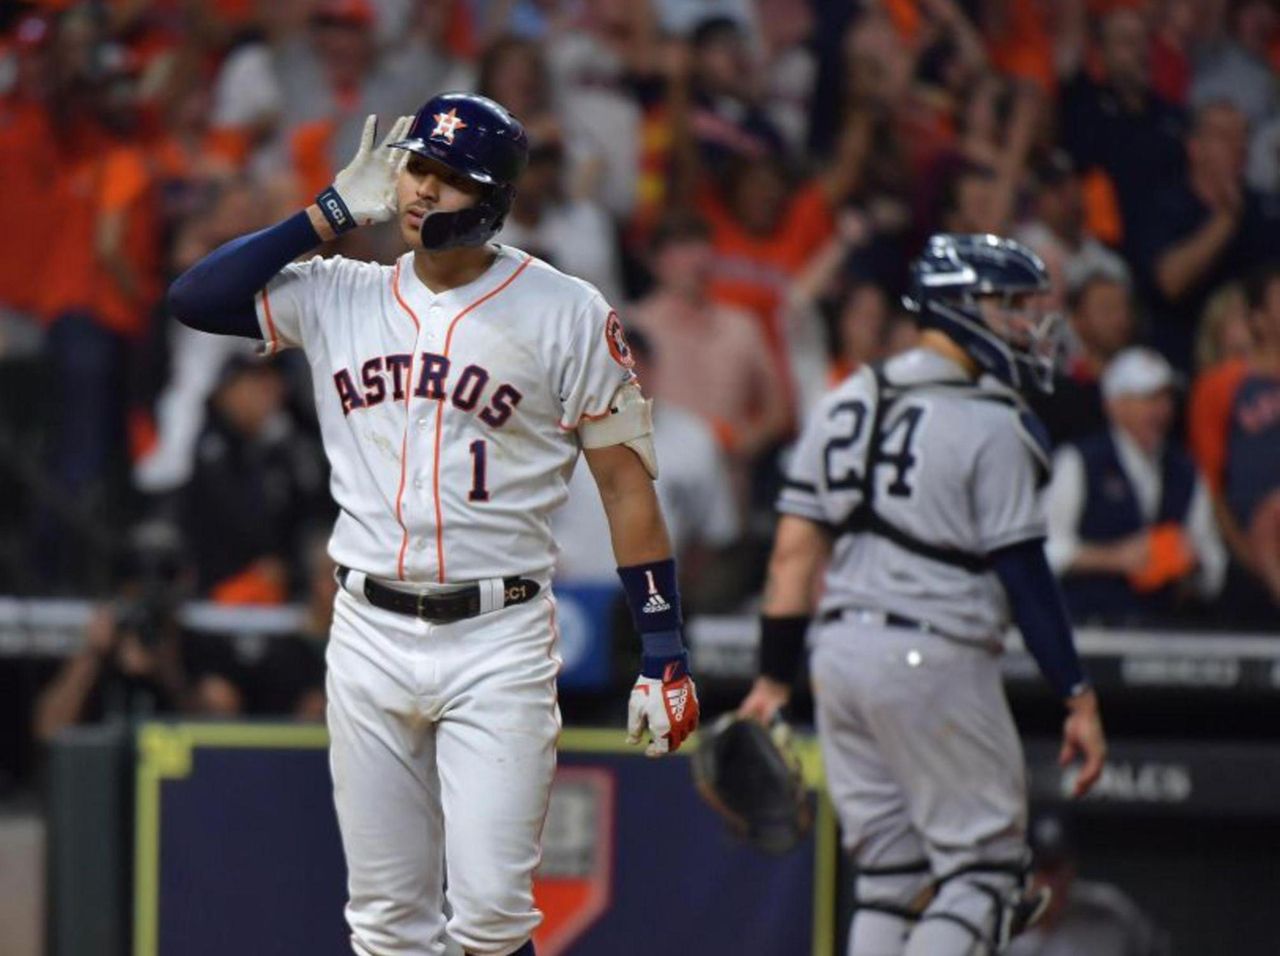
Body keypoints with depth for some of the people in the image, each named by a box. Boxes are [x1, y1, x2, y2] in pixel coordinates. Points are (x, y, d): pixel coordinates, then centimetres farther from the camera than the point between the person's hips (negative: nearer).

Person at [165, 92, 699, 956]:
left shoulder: (565, 315, -3)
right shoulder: (339, 298, 8)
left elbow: (626, 480, -2)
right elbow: (194, 299, -1)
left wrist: (664, 652, -8)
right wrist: (332, 213, 0)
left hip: (498, 639, -4)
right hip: (370, 635, 4)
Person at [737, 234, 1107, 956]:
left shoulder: (846, 403, 12)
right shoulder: (990, 426, -9)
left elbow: (795, 551, 10)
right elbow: (1023, 573, -12)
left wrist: (775, 677, 13)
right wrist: (1078, 696, -9)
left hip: (842, 651, 7)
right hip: (934, 656, -7)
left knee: (890, 871, 13)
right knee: (984, 869, -1)